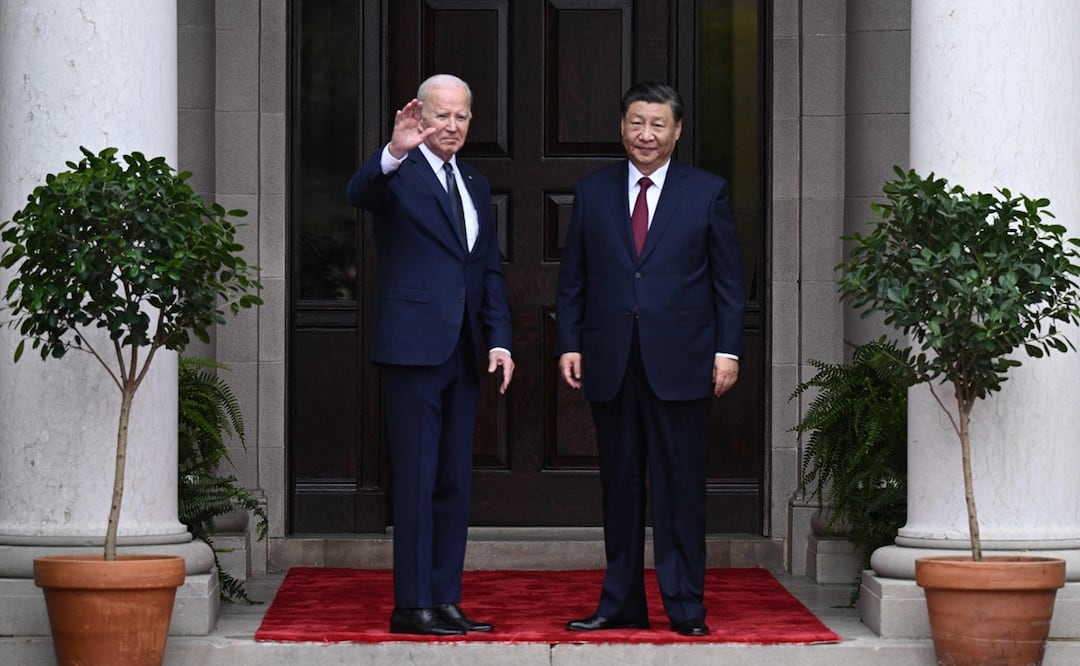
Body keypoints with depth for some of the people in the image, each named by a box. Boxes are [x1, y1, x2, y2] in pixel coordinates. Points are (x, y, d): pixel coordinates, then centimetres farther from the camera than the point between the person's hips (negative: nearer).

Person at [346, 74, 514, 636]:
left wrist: (498, 339, 7)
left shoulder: (474, 185, 18)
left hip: (463, 353, 7)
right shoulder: (398, 173, -3)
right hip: (412, 346, -7)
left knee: (454, 481, 9)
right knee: (417, 478, -6)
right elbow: (359, 193, -26)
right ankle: (411, 606, -3)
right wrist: (394, 153, -45)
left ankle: (445, 600, 14)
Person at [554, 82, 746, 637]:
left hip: (679, 363, -2)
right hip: (610, 363, 2)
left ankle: (685, 607, 6)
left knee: (679, 487, -1)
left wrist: (728, 350, -4)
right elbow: (571, 280, 11)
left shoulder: (707, 193, 4)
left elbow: (728, 280, 4)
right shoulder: (592, 193, 9)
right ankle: (621, 605, 15)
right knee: (619, 487, 8)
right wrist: (569, 344, 1)